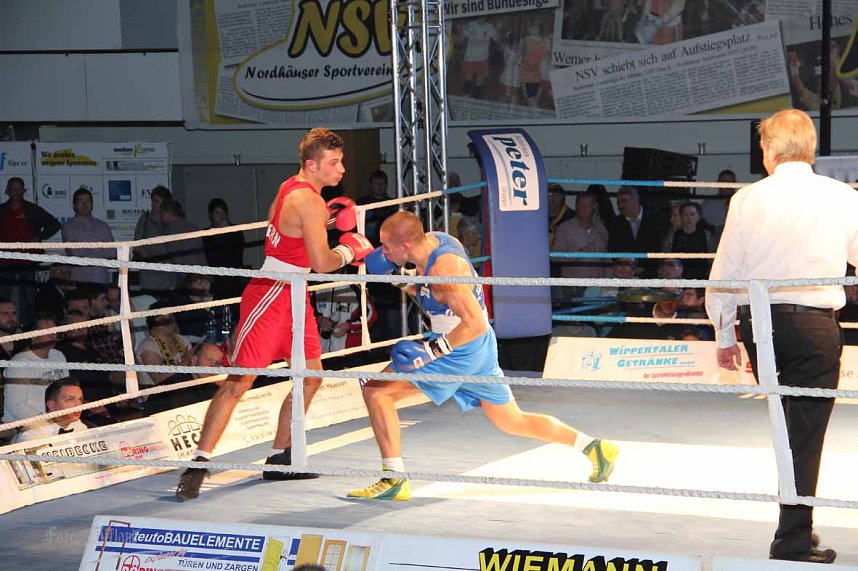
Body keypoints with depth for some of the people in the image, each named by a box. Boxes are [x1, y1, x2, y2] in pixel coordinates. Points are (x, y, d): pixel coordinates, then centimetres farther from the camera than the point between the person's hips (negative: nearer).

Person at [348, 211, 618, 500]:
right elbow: (423, 293, 18)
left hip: (461, 350, -10)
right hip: (480, 349, 10)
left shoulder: (444, 269, -25)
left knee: (376, 391, -12)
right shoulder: (433, 240, 1)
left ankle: (394, 480, -15)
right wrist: (396, 276, 3)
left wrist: (432, 350, -31)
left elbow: (475, 323, -29)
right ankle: (595, 447, 27)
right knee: (513, 422, 24)